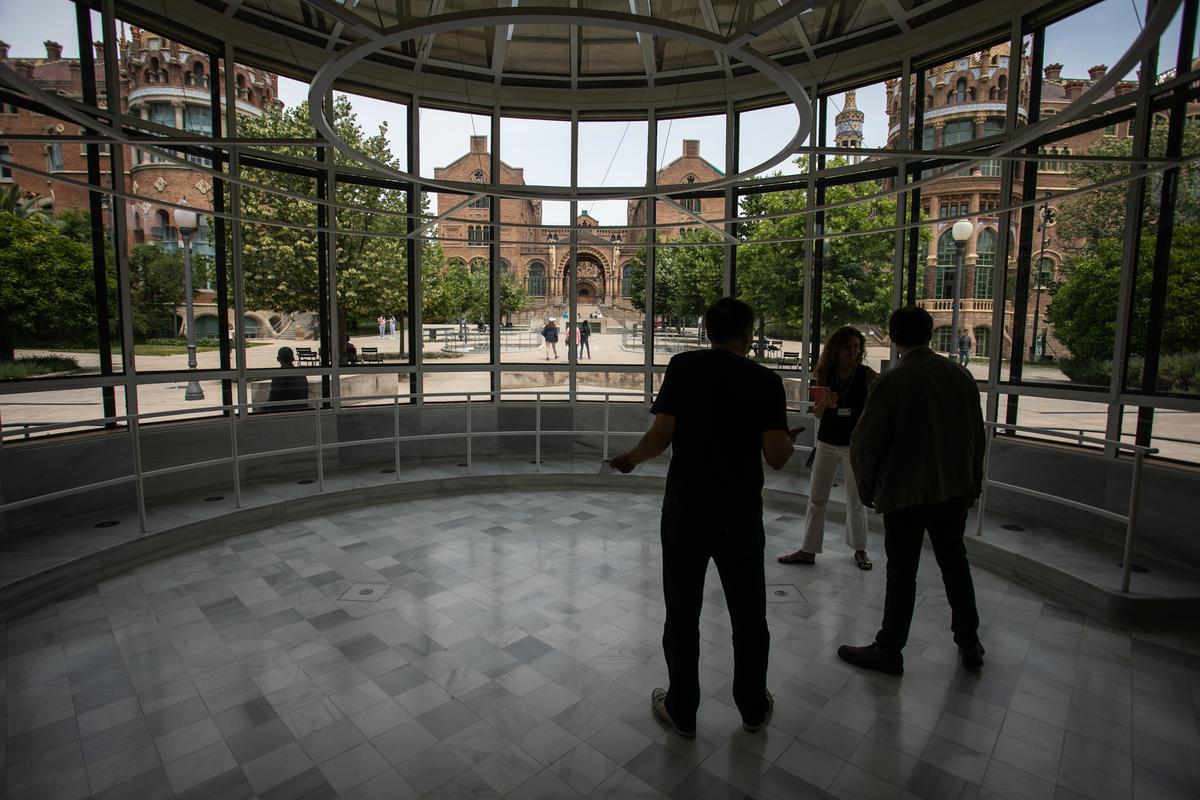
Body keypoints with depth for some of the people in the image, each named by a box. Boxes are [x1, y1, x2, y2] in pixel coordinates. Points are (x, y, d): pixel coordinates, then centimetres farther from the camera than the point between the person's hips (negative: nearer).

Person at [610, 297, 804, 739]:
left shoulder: (683, 367, -5)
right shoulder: (766, 380, -5)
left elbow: (661, 436, -12)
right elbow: (776, 457, -9)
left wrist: (632, 457, 8)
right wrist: (789, 439, 13)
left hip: (685, 511, 0)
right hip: (741, 514, 1)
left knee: (682, 612, 13)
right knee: (748, 614, 19)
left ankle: (681, 711, 28)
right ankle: (754, 708, 36)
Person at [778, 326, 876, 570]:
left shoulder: (866, 374, -7)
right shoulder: (826, 374, 0)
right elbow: (816, 413, 2)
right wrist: (824, 403, -19)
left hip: (855, 444, -2)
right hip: (828, 442, 3)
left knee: (856, 501, 9)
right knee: (816, 497, 6)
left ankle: (859, 549, 29)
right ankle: (808, 550, 16)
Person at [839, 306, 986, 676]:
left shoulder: (892, 381, -16)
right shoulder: (960, 375, 0)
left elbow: (865, 442, -15)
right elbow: (977, 436, 9)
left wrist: (867, 487, 1)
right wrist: (973, 483, 20)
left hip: (905, 493, -5)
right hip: (954, 489, 5)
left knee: (902, 573, 5)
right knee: (955, 564, 20)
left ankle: (888, 651, 18)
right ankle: (970, 645, 35)